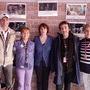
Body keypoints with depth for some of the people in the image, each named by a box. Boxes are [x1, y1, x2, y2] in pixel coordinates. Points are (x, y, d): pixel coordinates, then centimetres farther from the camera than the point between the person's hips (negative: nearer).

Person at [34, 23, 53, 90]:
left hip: (47, 63, 0)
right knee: (39, 80, 9)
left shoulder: (51, 39, -2)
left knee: (46, 80, 8)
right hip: (38, 63, 1)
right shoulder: (36, 39, 0)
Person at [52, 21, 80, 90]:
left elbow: (78, 53, 2)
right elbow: (53, 54, -1)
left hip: (71, 68, 1)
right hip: (60, 68, -1)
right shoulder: (57, 40, -4)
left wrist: (77, 67, -1)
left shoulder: (75, 39, -2)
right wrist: (54, 67, -4)